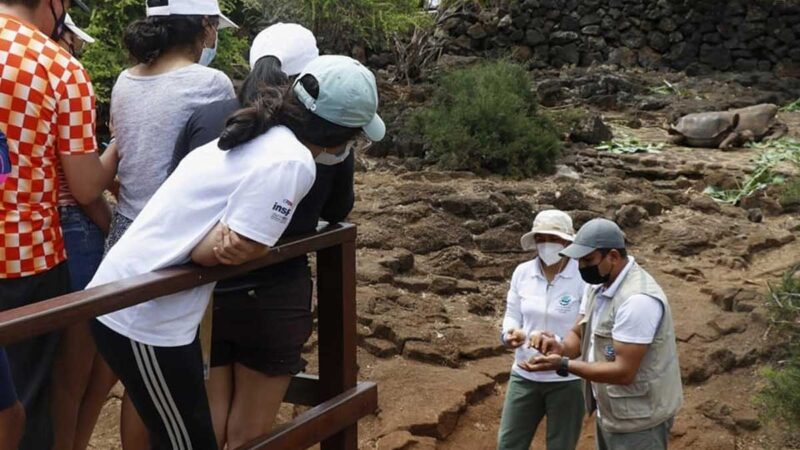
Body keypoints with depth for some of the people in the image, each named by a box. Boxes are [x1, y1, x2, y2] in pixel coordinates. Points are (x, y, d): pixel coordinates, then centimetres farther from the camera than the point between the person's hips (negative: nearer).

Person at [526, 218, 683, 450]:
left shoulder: (638, 300, -28)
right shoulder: (600, 286, 3)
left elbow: (623, 372, -28)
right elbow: (580, 333, 10)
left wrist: (563, 365, -26)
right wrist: (561, 347, -13)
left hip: (637, 420, -9)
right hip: (609, 411, 9)